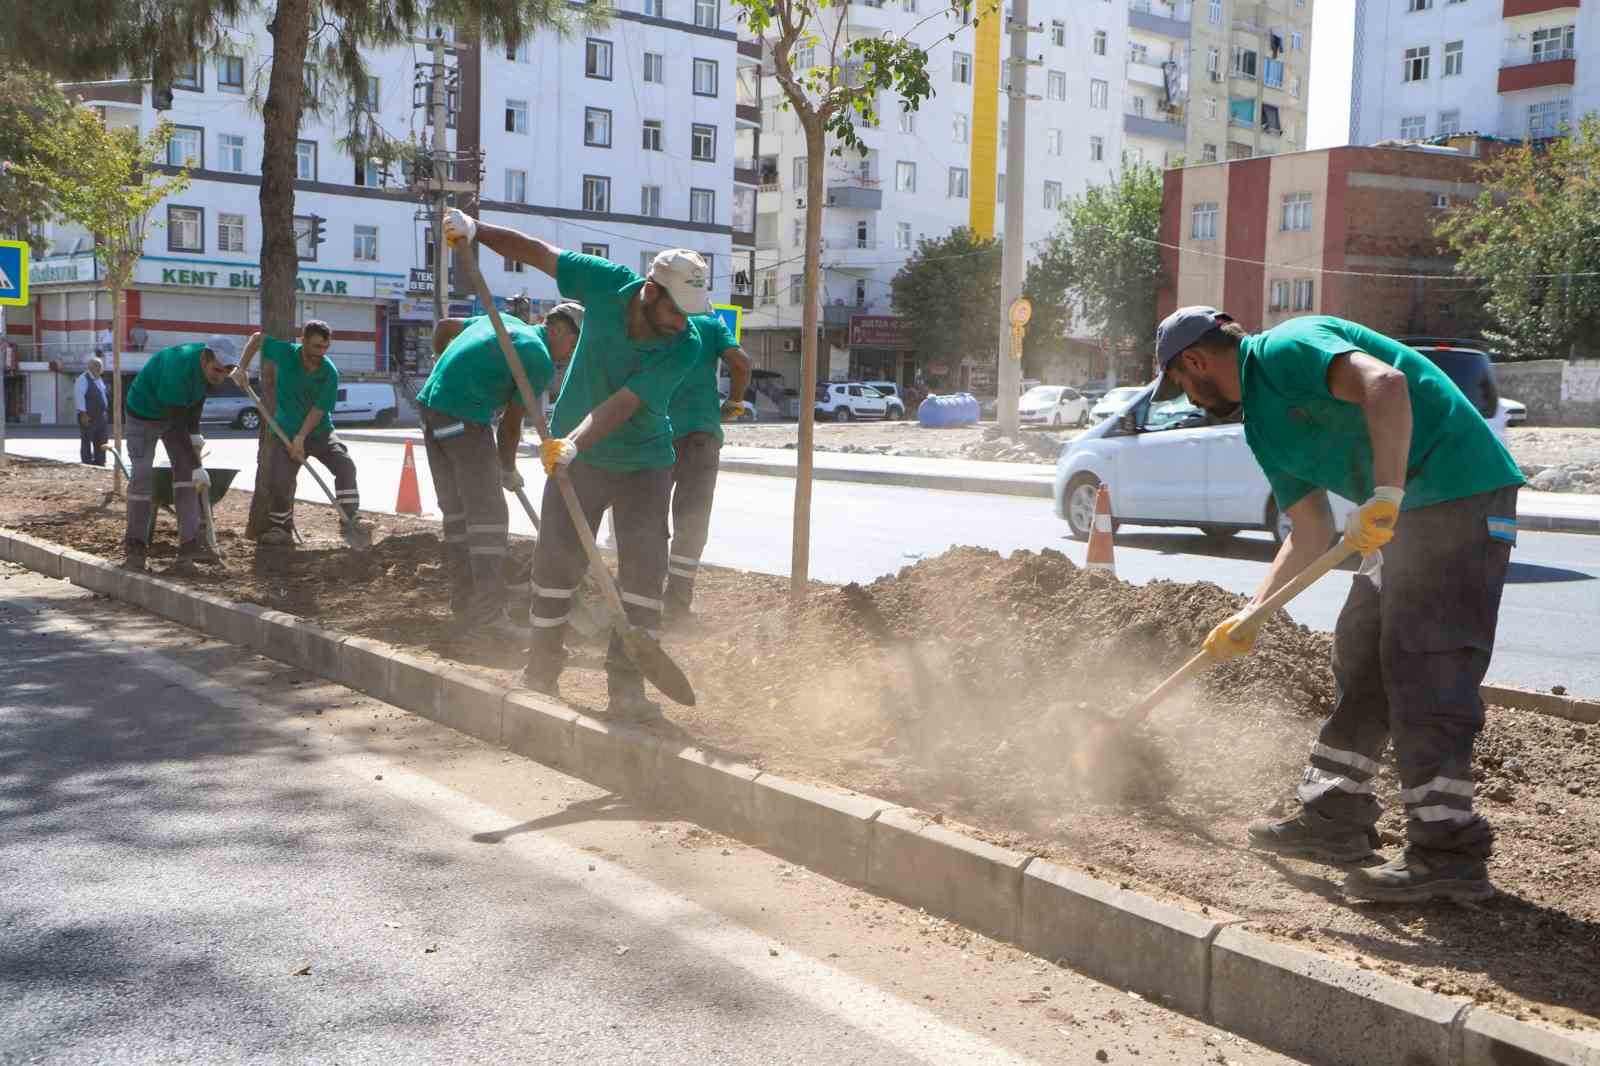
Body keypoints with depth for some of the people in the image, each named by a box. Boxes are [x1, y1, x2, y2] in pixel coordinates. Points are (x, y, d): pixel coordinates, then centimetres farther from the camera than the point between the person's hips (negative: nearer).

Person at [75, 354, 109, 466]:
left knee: (101, 443, 11)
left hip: (100, 416, 8)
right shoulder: (83, 379, -10)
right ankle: (87, 464, 0)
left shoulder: (99, 379, 16)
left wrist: (106, 410, 17)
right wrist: (83, 413, -21)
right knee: (86, 442, -2)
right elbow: (79, 396, -17)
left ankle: (99, 463, 18)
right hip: (88, 417, -8)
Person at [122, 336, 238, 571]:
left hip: (178, 412, 7)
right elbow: (177, 427, -35)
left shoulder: (209, 363, -17)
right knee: (142, 475, -14)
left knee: (185, 470, -5)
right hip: (144, 414, -7)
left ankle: (190, 542, -8)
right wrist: (198, 467, -32)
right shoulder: (178, 370, -39)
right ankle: (135, 546, -5)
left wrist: (195, 433, 0)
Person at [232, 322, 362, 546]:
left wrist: (301, 438, -24)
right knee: (280, 480, -11)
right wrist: (242, 367, -7)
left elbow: (319, 409, -17)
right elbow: (257, 338, 3)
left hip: (320, 432, 0)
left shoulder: (330, 372, -16)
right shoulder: (286, 353, -14)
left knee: (346, 466, -17)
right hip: (286, 431, 0)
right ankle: (279, 527, 8)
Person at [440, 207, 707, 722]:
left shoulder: (685, 347, -23)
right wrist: (475, 230, -11)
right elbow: (538, 252, -4)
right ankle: (541, 671, 16)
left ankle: (627, 687, 1)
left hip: (643, 462, -1)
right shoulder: (608, 283, -16)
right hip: (575, 452, 2)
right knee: (556, 559, 2)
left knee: (645, 568, -7)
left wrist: (575, 443, -44)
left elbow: (623, 405, -32)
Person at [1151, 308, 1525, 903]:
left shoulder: (1285, 350, -9)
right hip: (1409, 516, 10)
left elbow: (1384, 382, -27)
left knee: (1421, 669, -12)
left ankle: (1449, 855, -8)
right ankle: (1336, 819, 22)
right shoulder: (1263, 427, 18)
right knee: (1360, 659, 13)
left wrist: (1386, 492, -34)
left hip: (1460, 493, -10)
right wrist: (1250, 619, 14)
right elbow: (1311, 536, 18)